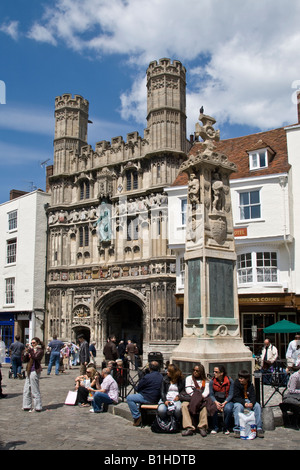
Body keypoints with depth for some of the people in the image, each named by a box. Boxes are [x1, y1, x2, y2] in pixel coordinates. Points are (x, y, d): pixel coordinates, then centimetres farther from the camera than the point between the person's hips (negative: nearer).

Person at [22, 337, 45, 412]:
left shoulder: (40, 350, -4)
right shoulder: (32, 350, 18)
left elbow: (35, 357, -23)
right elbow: (25, 360, 14)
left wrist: (31, 350, -18)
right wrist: (26, 353, -1)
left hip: (35, 371, -8)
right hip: (29, 371, 8)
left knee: (35, 390, -3)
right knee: (26, 390, 10)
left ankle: (37, 407, 3)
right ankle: (27, 406, 18)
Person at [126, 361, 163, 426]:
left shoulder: (147, 377, -18)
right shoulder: (161, 376, 5)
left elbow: (138, 389, -8)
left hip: (148, 399, -8)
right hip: (157, 398, 8)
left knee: (129, 398, -3)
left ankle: (137, 417, -3)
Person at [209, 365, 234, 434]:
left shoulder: (230, 381, -5)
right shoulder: (212, 381, 0)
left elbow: (230, 394, -6)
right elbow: (211, 394, -1)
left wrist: (224, 403, -22)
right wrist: (216, 402, -21)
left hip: (227, 401, -1)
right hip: (216, 401, 1)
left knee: (228, 409, -34)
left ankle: (226, 428, -10)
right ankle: (215, 428, -9)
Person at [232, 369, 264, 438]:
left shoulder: (250, 385, 2)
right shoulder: (236, 383, -8)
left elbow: (253, 396, -4)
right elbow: (235, 397, -12)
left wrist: (252, 403, -28)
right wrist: (244, 403, -29)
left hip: (249, 402, 3)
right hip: (239, 402, -3)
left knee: (257, 406, -25)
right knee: (238, 407, -36)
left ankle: (259, 428, -19)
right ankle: (237, 429, -32)